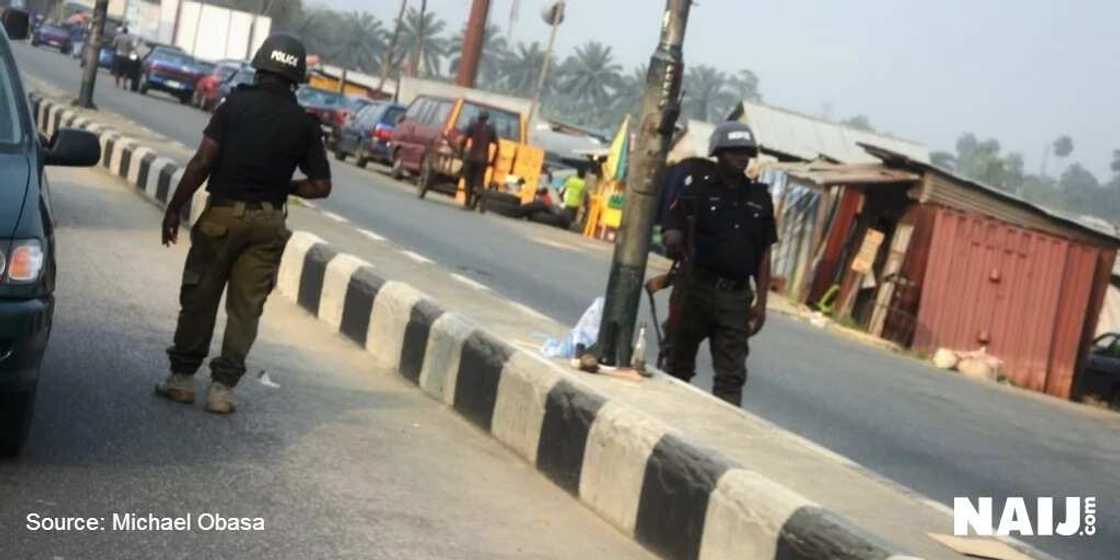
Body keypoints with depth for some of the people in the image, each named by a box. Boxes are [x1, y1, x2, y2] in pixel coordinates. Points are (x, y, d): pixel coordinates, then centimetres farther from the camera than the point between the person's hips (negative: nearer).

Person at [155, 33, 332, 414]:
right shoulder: (304, 124, 2)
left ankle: (182, 377, 17)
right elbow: (321, 185, 1)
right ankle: (222, 387, 8)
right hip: (267, 222, 2)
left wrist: (174, 208, -5)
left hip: (224, 213, -1)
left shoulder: (236, 104, -5)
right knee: (245, 308, 8)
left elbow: (203, 162, -11)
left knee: (199, 298, 10)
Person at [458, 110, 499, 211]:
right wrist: (493, 160, 12)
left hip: (471, 157, -1)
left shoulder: (473, 125, 2)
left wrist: (461, 153, 4)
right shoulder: (491, 129, 9)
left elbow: (463, 140, -6)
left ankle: (468, 203, 4)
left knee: (469, 181, 8)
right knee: (479, 182, 6)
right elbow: (497, 146, 6)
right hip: (483, 159, 2)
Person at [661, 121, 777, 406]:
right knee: (679, 366, 9)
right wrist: (681, 246, -29)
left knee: (732, 376, -3)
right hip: (695, 288, -3)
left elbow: (764, 254, 11)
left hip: (736, 296, 3)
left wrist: (761, 302, 7)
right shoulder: (697, 186, -2)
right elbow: (671, 236, -5)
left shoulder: (760, 197, 9)